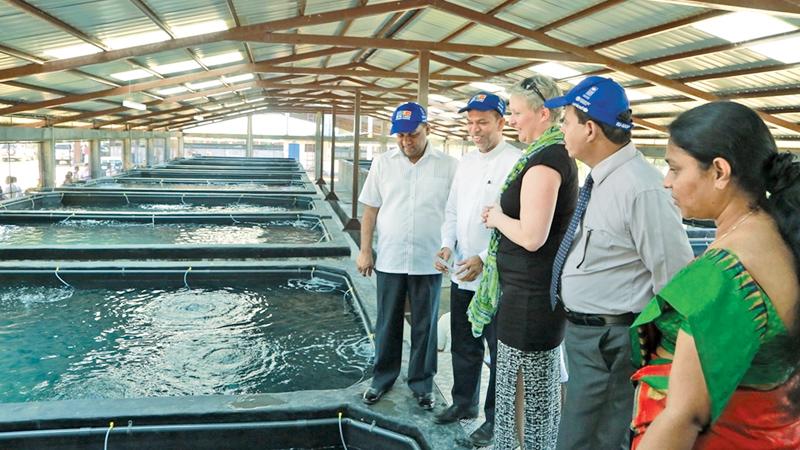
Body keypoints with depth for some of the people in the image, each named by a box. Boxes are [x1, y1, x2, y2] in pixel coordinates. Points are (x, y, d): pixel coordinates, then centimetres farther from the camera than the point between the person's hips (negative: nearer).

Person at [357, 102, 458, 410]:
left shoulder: (448, 167, -2)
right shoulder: (382, 164, 2)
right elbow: (370, 210, 5)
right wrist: (365, 251, 1)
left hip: (428, 263, -1)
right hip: (389, 260, 1)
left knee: (424, 326, 11)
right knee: (387, 325, 13)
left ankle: (421, 383, 27)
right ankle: (382, 379, 30)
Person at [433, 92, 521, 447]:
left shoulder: (516, 162, -13)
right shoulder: (465, 161, 12)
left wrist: (484, 259, -22)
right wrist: (447, 244, 0)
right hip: (461, 274, 7)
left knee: (499, 351, 8)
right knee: (463, 345, 20)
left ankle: (495, 418, 24)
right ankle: (463, 402, 39)